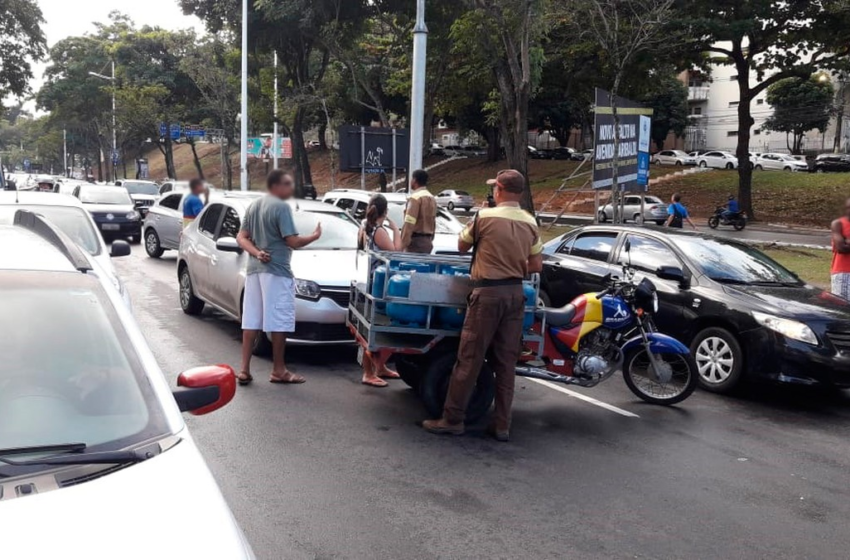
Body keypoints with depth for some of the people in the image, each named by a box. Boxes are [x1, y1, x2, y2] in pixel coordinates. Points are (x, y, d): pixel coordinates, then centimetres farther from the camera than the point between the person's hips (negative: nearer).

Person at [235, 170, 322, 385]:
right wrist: (315, 236, 0)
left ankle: (244, 370, 9)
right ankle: (279, 371, 5)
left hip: (254, 270, 8)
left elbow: (241, 238, 11)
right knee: (279, 321, -1)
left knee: (252, 320, 8)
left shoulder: (254, 206, 15)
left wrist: (256, 253, -4)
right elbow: (293, 242, -16)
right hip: (276, 271, -8)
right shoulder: (281, 207, -12)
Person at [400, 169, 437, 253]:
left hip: (416, 240, -9)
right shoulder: (432, 198, 16)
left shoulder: (415, 197, -12)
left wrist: (402, 245, -18)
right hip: (427, 241, 9)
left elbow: (409, 224, -18)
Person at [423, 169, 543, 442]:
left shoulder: (484, 217, -10)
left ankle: (452, 419, 6)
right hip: (515, 293, 5)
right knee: (506, 361, 9)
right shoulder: (530, 223, 4)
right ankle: (502, 425, 13)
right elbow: (537, 265, 8)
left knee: (470, 358, 0)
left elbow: (462, 246, 6)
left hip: (488, 292, -5)